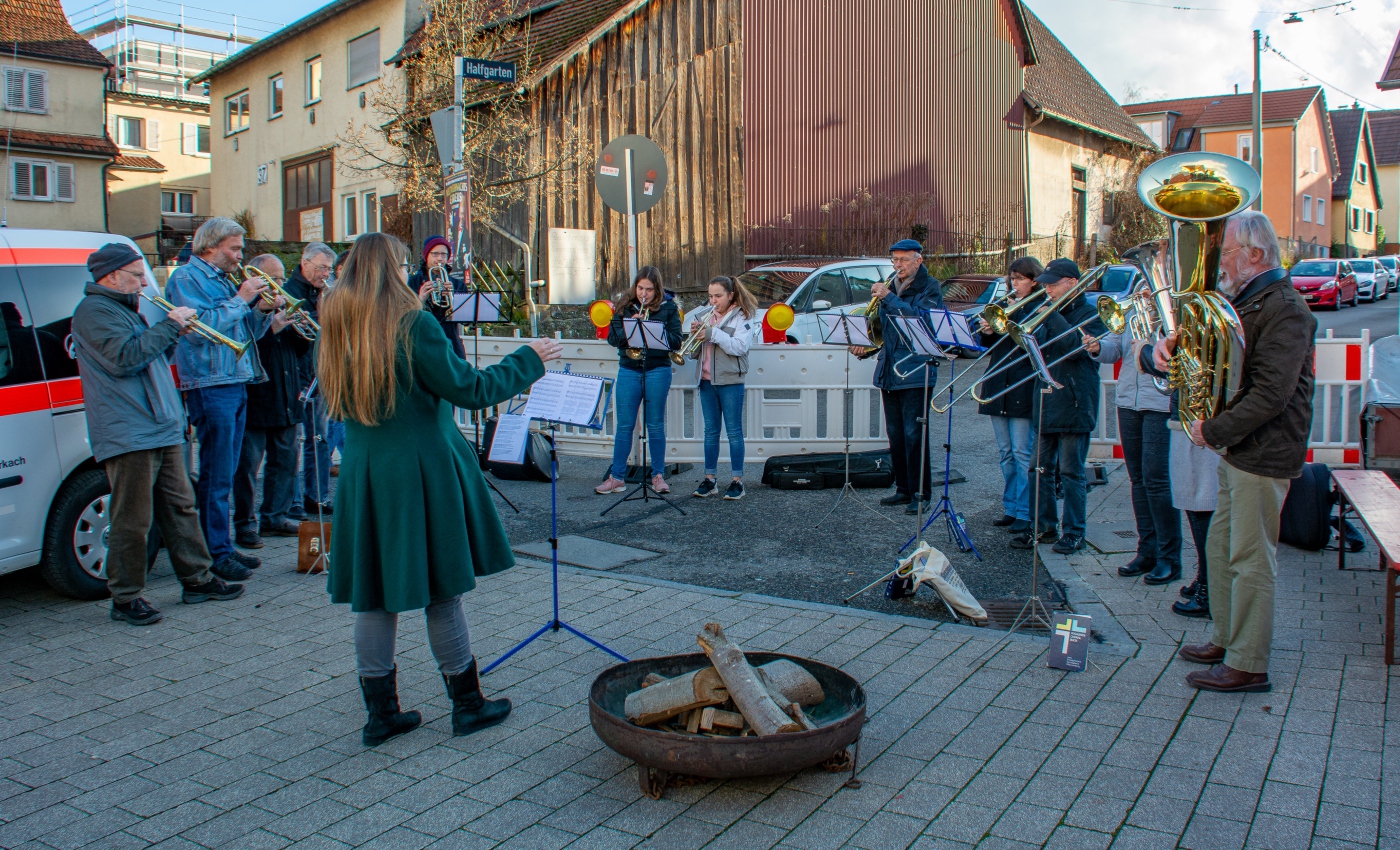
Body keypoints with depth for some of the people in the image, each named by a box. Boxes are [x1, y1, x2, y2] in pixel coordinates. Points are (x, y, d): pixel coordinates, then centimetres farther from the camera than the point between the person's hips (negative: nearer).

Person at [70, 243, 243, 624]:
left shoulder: (125, 309, 22)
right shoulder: (95, 311, -9)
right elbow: (124, 358, -22)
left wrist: (173, 331, 9)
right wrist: (169, 326, -15)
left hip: (162, 428, 10)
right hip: (128, 433, -10)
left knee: (181, 507, 13)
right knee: (132, 520, -4)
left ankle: (197, 580, 22)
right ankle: (126, 598, 6)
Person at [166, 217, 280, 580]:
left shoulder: (225, 280, 19)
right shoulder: (187, 278, -6)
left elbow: (248, 332, 20)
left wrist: (263, 310, 1)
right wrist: (241, 300, -15)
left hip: (236, 384, 9)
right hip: (210, 386, -9)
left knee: (224, 474, 13)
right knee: (216, 476, -5)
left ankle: (224, 547, 20)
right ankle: (216, 554, 1)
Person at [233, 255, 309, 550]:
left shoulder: (284, 305, 17)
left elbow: (300, 350, 19)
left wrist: (303, 333, 0)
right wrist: (271, 329, -27)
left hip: (285, 400, 8)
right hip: (255, 400, -8)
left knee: (285, 460, 12)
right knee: (248, 464, -2)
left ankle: (275, 515, 23)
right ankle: (246, 523, 5)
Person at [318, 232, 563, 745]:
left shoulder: (334, 330, 4)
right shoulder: (413, 325, -14)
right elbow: (471, 390, -13)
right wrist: (529, 360, -1)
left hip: (363, 476, 5)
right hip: (421, 471, -5)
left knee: (375, 596, 10)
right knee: (442, 592, 6)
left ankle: (380, 712, 18)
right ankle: (468, 704, 19)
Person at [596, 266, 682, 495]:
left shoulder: (668, 308, 2)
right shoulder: (625, 306, 6)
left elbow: (676, 341, -5)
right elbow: (612, 337, 1)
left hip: (658, 371, -1)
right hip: (628, 370, 2)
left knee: (656, 425, 6)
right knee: (624, 425, 4)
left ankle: (658, 475, 17)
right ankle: (617, 477, 11)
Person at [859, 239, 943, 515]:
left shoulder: (930, 288, -3)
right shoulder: (891, 286, 17)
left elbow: (921, 318, -20)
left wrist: (889, 298, -21)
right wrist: (864, 344, 5)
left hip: (915, 371, -7)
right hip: (888, 370, 7)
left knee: (914, 435, -7)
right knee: (895, 435, 10)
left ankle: (921, 493, 0)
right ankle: (903, 488, 19)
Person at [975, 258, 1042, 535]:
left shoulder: (1040, 308, -2)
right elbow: (986, 345, 14)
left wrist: (1012, 314, -18)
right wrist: (987, 332, -7)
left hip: (1023, 389, -6)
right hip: (998, 386, 6)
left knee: (1023, 454, -5)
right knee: (1006, 454, 11)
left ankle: (1026, 514, 0)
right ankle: (1011, 508, 19)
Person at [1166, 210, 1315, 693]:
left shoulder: (1284, 309, -17)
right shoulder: (1241, 300, 14)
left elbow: (1271, 395, -24)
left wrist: (1214, 431, -19)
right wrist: (1173, 345, -4)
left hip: (1263, 452, -10)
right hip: (1235, 447, 10)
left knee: (1250, 559, -3)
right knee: (1221, 549, 17)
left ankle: (1248, 665, 6)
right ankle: (1226, 641, 29)